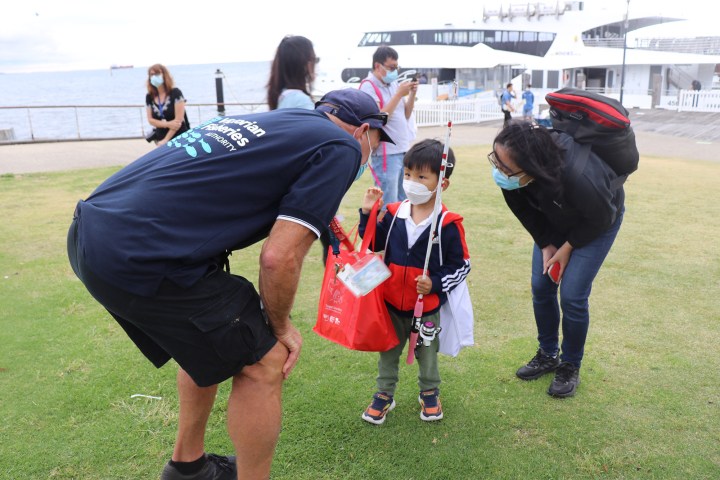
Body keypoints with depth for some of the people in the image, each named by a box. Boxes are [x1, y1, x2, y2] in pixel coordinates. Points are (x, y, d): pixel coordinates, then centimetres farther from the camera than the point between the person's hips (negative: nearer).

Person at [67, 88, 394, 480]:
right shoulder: (341, 147, -1)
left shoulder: (272, 122, 22)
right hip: (139, 258, -9)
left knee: (208, 342, 27)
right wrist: (280, 327, 7)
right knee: (262, 362, 6)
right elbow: (280, 256, -12)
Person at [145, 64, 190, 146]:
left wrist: (166, 140, -17)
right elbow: (150, 120, 5)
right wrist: (166, 124, -15)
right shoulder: (149, 97, 5)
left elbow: (178, 119, -14)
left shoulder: (175, 93, -8)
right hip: (161, 138, 4)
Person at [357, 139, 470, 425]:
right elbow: (376, 244, 7)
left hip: (427, 306, -3)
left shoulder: (448, 224, -16)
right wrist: (367, 214, -5)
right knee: (388, 351, 17)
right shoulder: (393, 213, -5)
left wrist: (436, 284, -21)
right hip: (391, 302, 3)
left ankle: (429, 393, 41)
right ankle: (384, 394, 35)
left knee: (427, 353, 18)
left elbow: (461, 265, -9)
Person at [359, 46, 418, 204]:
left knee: (404, 201, 14)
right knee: (389, 204, -5)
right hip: (386, 154, -7)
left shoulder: (393, 83, 11)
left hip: (404, 150, 7)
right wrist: (399, 94, -15)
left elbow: (406, 115, 16)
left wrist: (412, 94, 0)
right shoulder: (368, 86, -8)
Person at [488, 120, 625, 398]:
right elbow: (524, 210, -8)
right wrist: (546, 244, -10)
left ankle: (570, 367, 14)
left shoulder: (576, 175, -46)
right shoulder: (510, 174, -31)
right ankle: (548, 355, 25)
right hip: (554, 220, 5)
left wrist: (567, 248, -13)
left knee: (572, 296, -8)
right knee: (540, 286, 4)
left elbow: (601, 217, -24)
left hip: (595, 222, -5)